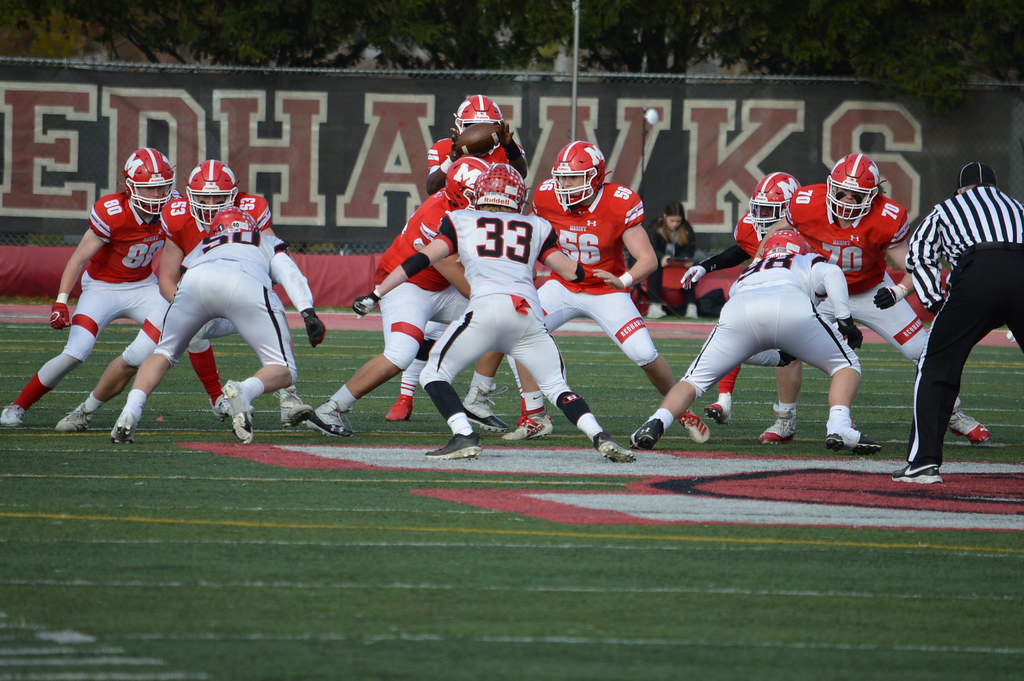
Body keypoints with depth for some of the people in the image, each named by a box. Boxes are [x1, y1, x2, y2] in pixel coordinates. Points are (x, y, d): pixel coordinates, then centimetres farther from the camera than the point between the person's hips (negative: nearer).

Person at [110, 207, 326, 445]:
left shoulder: (200, 249, 43)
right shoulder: (269, 244, 39)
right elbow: (290, 273, 19)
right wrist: (308, 312, 7)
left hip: (195, 282, 2)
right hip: (247, 285, -2)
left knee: (164, 353, 24)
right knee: (283, 371, 7)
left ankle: (131, 411, 1)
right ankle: (245, 390, -26)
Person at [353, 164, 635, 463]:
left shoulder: (461, 221, 23)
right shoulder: (537, 227, 28)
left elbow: (422, 260, 16)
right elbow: (572, 271, 27)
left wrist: (375, 295, 19)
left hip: (486, 307, -3)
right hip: (530, 314, 3)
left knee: (434, 375, 8)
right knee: (557, 386, 16)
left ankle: (464, 437, -12)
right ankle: (599, 436, -6)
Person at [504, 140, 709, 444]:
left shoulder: (620, 205, -24)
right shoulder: (547, 197, -15)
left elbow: (648, 259, -25)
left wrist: (622, 280, -43)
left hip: (606, 291, -3)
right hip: (563, 286, 3)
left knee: (645, 355, -14)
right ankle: (534, 417, -3)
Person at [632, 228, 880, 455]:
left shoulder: (744, 276, 45)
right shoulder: (807, 263, 38)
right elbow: (831, 274, 13)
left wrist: (780, 358, 45)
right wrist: (845, 321, 16)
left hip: (739, 311, 2)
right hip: (791, 309, -2)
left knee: (695, 380, 18)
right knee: (846, 366, 18)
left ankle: (656, 423, -6)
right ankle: (839, 426, -6)